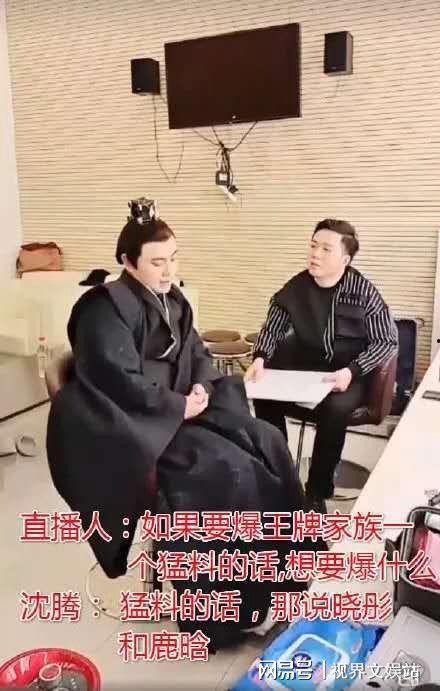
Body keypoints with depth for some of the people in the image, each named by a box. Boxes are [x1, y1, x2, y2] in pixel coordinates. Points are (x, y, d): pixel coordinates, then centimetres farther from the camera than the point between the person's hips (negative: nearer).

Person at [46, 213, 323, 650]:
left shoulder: (172, 300, 11)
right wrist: (182, 406, -16)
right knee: (223, 469, -24)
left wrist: (202, 389, -4)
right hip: (128, 426, -8)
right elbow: (122, 383, -23)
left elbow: (197, 355, 17)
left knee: (265, 441, -4)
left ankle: (278, 562, 10)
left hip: (178, 409, 9)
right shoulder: (107, 306, -15)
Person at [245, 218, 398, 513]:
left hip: (349, 373, -4)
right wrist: (260, 358, -15)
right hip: (305, 366, 4)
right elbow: (273, 327, 6)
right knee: (265, 397, -18)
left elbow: (388, 341, -9)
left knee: (334, 407, -33)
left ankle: (318, 491, -12)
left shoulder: (362, 291, -11)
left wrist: (351, 371, -24)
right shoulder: (297, 286, -3)